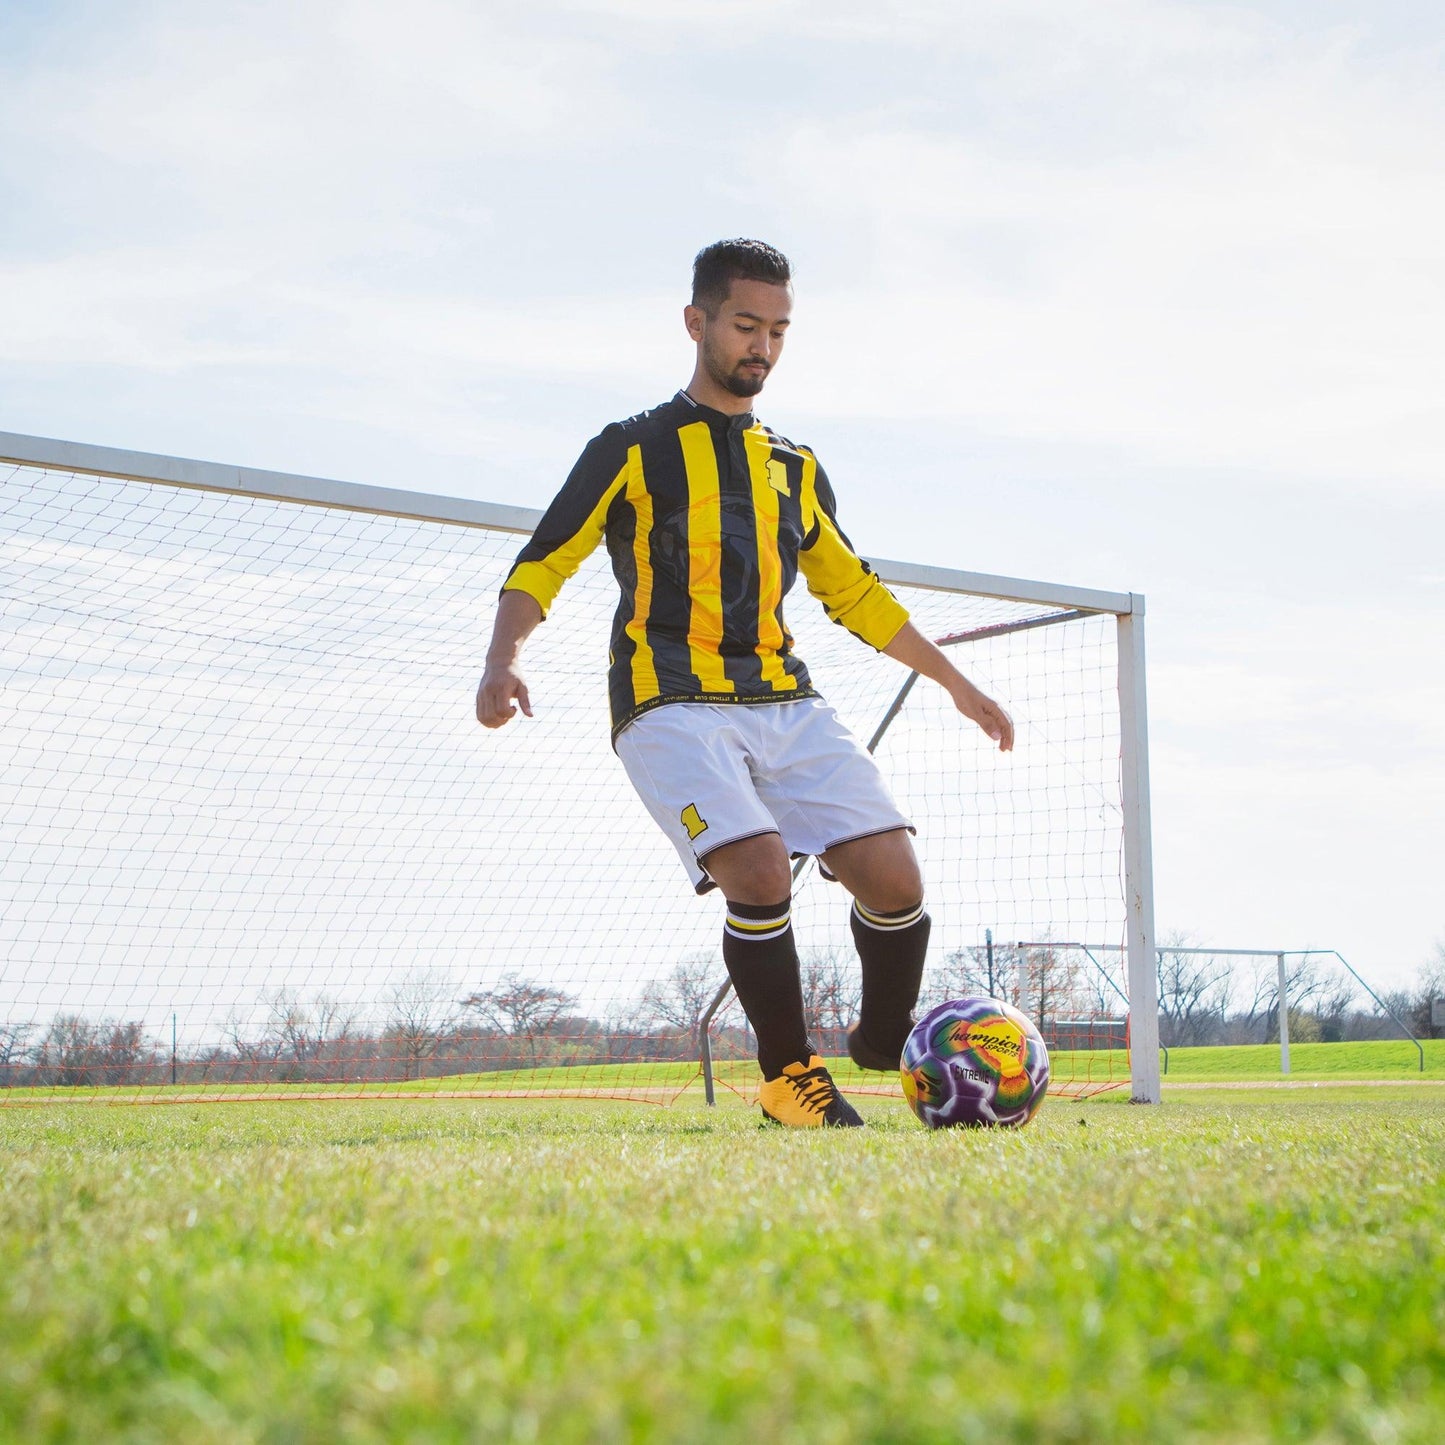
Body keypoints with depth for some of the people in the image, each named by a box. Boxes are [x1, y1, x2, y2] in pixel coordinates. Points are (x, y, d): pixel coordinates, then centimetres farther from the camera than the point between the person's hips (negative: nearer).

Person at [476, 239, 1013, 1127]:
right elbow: (541, 568, 2)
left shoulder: (796, 469, 21)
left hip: (785, 702, 5)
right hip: (672, 706, -4)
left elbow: (857, 594, 29)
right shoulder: (633, 451, 6)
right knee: (760, 872, -26)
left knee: (893, 875, -11)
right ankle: (791, 1077, -5)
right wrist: (506, 658, -18)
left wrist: (957, 683, 27)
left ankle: (889, 1046, 15)